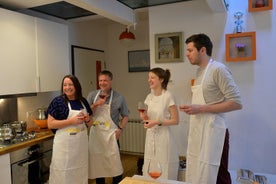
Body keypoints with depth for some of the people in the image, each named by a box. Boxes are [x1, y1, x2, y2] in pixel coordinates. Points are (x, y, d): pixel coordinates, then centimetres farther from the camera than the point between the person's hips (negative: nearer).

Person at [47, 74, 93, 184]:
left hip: (81, 144, 5)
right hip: (64, 145, -5)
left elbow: (90, 124, 14)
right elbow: (50, 124, -13)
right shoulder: (57, 101, -9)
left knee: (80, 173, 16)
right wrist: (72, 121, -21)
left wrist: (87, 119, -9)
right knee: (63, 173, 6)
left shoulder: (83, 101, 6)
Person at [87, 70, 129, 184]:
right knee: (97, 162, 15)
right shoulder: (92, 95, 4)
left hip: (110, 135, -2)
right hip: (95, 134, 3)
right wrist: (96, 104, -13)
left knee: (115, 163, 3)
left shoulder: (119, 98, -2)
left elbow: (125, 116, 4)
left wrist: (120, 129, -8)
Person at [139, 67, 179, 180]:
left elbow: (175, 120, -11)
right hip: (150, 136, 6)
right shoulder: (149, 97, 6)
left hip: (163, 137, -6)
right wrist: (144, 118, -7)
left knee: (164, 173, 5)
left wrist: (157, 122, -20)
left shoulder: (168, 96, -13)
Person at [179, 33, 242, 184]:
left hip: (212, 131, -8)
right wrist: (192, 108, 4)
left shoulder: (218, 69, -12)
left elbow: (236, 103, -17)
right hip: (198, 131, 8)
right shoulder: (200, 71, 12)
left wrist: (201, 109, -19)